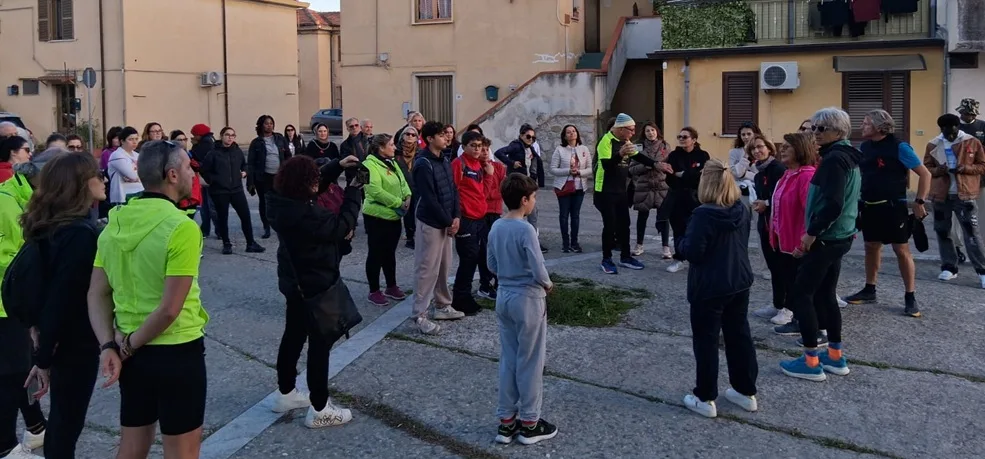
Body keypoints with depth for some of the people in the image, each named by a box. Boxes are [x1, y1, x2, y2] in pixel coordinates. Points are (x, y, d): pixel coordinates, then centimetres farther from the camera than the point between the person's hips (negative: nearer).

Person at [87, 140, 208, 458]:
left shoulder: (116, 222, 2)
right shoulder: (182, 228, -19)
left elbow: (97, 294, 2)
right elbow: (169, 309, -21)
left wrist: (109, 345, -6)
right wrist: (129, 347, -9)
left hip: (131, 352, 7)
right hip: (176, 352, -7)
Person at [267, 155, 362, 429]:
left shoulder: (281, 202, -4)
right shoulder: (304, 214, -32)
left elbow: (316, 183, 12)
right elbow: (341, 227, -22)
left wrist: (337, 166, 2)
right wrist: (354, 192, -15)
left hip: (295, 280, 10)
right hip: (316, 284, -10)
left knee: (294, 335, 22)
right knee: (321, 342, 2)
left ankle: (285, 394, 36)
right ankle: (319, 409, 11)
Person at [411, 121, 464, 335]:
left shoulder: (444, 161, 10)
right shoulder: (423, 164, -18)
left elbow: (453, 190, 11)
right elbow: (429, 199, -21)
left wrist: (456, 217, -1)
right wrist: (448, 222, -15)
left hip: (447, 222, 8)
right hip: (430, 223, -8)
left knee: (444, 267, 16)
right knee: (428, 269, -6)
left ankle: (443, 306, 28)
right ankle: (420, 315, 0)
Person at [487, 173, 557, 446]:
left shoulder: (496, 227, 2)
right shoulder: (526, 230, -21)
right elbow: (538, 271, -22)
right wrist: (547, 285, -3)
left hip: (504, 297, 7)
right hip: (527, 299, -7)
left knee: (508, 359, 14)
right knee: (530, 361, 5)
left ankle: (506, 421, 21)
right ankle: (529, 423, 16)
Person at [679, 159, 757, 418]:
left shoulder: (704, 214, -22)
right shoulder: (743, 210, 1)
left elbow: (692, 253, -21)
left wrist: (682, 242, -2)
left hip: (709, 287, -7)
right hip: (740, 282, 7)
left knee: (706, 341, 4)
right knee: (739, 335, 16)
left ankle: (705, 398, 11)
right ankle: (746, 391, 26)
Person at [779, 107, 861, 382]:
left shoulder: (834, 158, -18)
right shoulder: (849, 157, 14)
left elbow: (832, 204, -26)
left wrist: (812, 233, -17)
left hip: (826, 238, -10)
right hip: (840, 236, 10)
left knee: (800, 294, -3)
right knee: (825, 294, 16)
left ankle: (811, 362, 0)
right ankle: (836, 357, 21)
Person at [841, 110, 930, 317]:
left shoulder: (898, 147, -13)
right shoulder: (864, 147, 6)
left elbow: (925, 174, -10)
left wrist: (919, 202, -13)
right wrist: (857, 201, 11)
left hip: (893, 206, -6)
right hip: (869, 206, 6)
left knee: (902, 250, -1)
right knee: (871, 247, 14)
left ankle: (910, 297, 5)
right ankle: (869, 290, 26)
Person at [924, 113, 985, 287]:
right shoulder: (933, 145, 3)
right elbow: (926, 168, 10)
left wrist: (966, 168, -16)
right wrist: (939, 170, -12)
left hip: (964, 194, -3)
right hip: (941, 195, 3)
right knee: (942, 231, 9)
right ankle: (949, 267, 22)